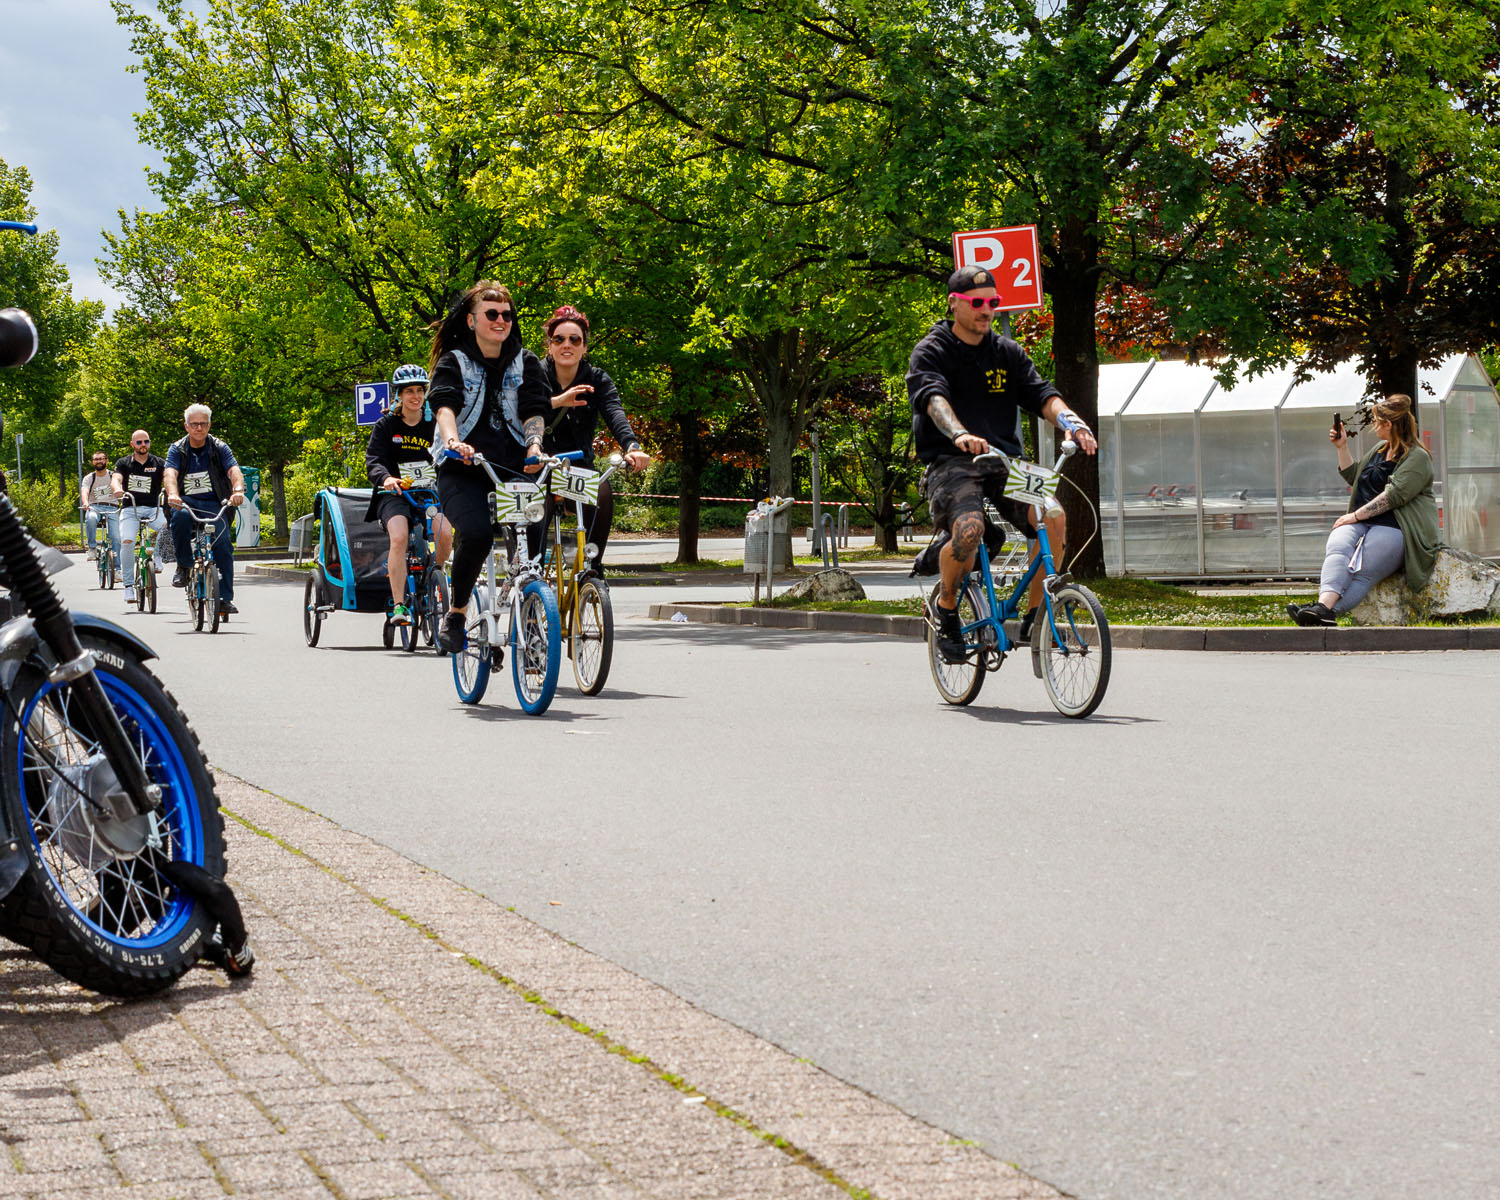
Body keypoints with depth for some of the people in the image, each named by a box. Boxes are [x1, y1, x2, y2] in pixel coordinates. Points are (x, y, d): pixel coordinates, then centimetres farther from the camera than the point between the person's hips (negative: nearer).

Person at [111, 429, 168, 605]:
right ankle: (129, 586, -14)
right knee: (127, 541, -23)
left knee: (168, 525, -32)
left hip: (153, 509, 0)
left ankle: (156, 556, -6)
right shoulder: (124, 463, 9)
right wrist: (117, 489, -34)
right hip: (130, 509, 0)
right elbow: (115, 479, -9)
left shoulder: (158, 462, 9)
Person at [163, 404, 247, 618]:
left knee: (223, 542, -21)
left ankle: (225, 598, -16)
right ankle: (184, 566, -16)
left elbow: (234, 471, -13)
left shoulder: (219, 448, 4)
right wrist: (172, 494, -38)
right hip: (187, 502, 0)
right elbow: (170, 474, -15)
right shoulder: (178, 450, 4)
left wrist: (238, 490, -36)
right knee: (180, 517, -36)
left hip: (214, 504, 0)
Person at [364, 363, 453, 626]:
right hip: (395, 494, -2)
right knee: (399, 538, -29)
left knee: (445, 533, -25)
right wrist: (385, 478, -31)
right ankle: (398, 605, -27)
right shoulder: (386, 425, 2)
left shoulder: (434, 424, 9)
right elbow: (373, 460, -8)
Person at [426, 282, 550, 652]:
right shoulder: (454, 362, 5)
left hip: (514, 469, 3)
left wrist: (534, 445, -20)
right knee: (476, 533, -30)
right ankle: (456, 611, -9)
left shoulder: (525, 362, 13)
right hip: (463, 472, -3)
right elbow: (444, 405, -13)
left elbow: (535, 410, 1)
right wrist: (453, 441, -34)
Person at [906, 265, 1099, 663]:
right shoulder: (931, 351, 1)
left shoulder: (1008, 353, 15)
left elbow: (1040, 393, 2)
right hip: (951, 463, -4)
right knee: (968, 529, -35)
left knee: (1053, 516, -24)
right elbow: (933, 397, -19)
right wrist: (959, 434, -41)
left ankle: (1034, 618, -8)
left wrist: (1072, 423, -21)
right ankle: (946, 607, -5)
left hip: (1002, 461, 4)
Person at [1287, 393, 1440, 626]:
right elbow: (1353, 477, 38)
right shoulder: (1380, 449, 25)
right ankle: (1325, 604, -53)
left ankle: (1324, 611, -52)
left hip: (1393, 527, -6)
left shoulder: (1417, 458, -4)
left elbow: (1394, 495, -15)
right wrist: (1342, 447, 25)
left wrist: (1356, 515, -16)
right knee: (1337, 547, -28)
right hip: (1361, 523, 6)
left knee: (1362, 572, -30)